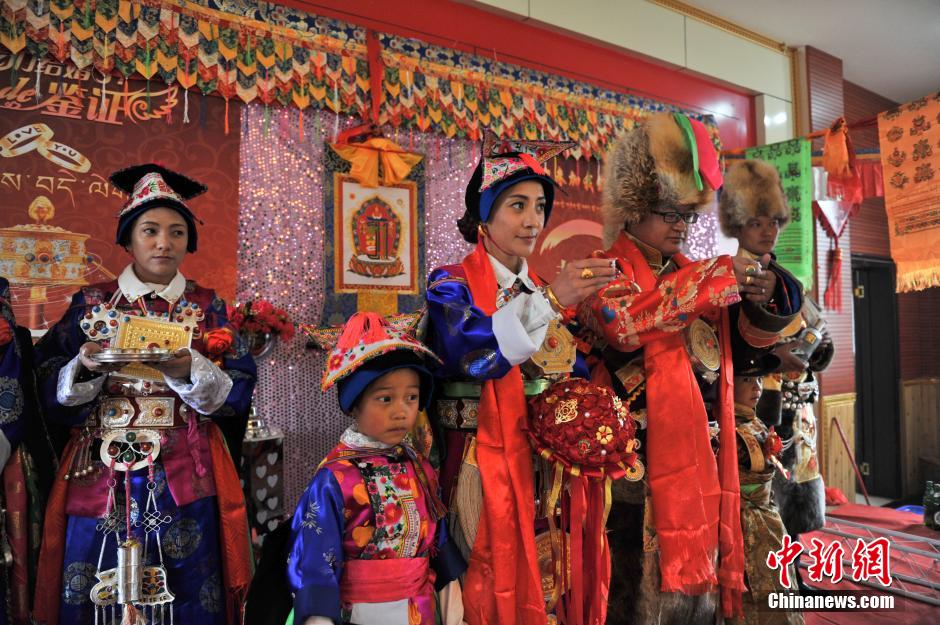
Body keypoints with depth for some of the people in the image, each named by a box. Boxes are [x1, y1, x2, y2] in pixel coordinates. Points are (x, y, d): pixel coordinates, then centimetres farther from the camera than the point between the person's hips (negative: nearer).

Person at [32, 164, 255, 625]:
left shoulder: (207, 307, 4)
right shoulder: (91, 304, 6)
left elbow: (238, 395, -4)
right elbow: (51, 395, 3)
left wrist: (188, 370, -20)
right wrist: (85, 368, -16)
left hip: (185, 483, 0)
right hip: (100, 479, 1)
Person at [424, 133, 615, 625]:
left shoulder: (550, 292, 10)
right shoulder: (451, 285, -5)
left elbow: (576, 374, 8)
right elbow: (470, 352, -25)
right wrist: (547, 302, -31)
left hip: (549, 464, 5)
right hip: (482, 464, -4)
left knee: (549, 580, 9)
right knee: (490, 585, 1)